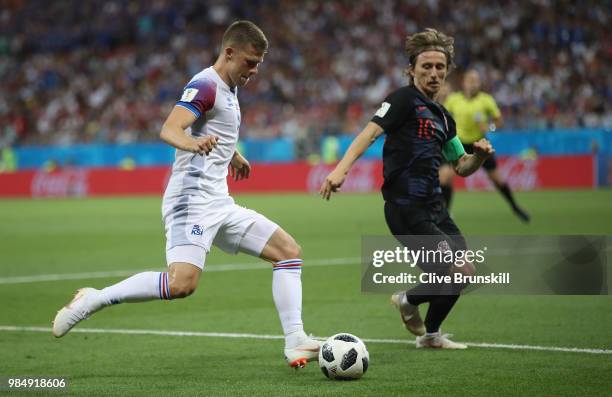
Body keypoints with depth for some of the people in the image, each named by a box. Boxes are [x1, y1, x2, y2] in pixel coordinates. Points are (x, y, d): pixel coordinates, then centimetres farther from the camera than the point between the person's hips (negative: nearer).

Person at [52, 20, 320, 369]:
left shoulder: (228, 90, 18)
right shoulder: (206, 85, -11)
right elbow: (169, 129, -27)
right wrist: (192, 143, -48)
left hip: (219, 205, 10)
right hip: (193, 199, -10)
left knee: (289, 251, 5)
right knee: (182, 283, -28)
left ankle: (295, 342, 1)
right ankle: (94, 300, -13)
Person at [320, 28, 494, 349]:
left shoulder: (442, 116, 18)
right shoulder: (404, 99, -6)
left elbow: (462, 167, 26)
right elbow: (371, 132, -20)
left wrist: (480, 155, 3)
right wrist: (342, 168, -35)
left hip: (433, 208, 9)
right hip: (407, 211, -9)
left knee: (462, 274, 14)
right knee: (463, 273, -14)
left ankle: (430, 334, 34)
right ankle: (409, 301, 13)